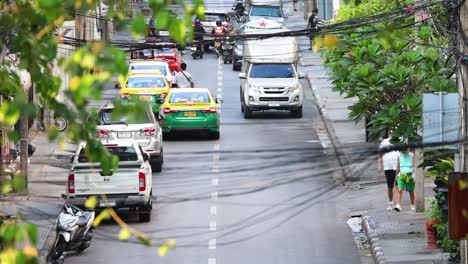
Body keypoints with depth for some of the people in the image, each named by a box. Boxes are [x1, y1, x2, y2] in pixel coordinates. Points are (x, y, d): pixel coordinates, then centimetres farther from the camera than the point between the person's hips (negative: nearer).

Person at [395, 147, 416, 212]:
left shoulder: (412, 156, -3)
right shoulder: (400, 156, 6)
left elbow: (414, 166, -8)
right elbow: (398, 167, 16)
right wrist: (396, 175, 20)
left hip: (410, 176, -2)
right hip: (401, 176, 2)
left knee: (411, 192, 10)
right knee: (400, 190, -16)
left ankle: (412, 206, 28)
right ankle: (398, 205, -23)